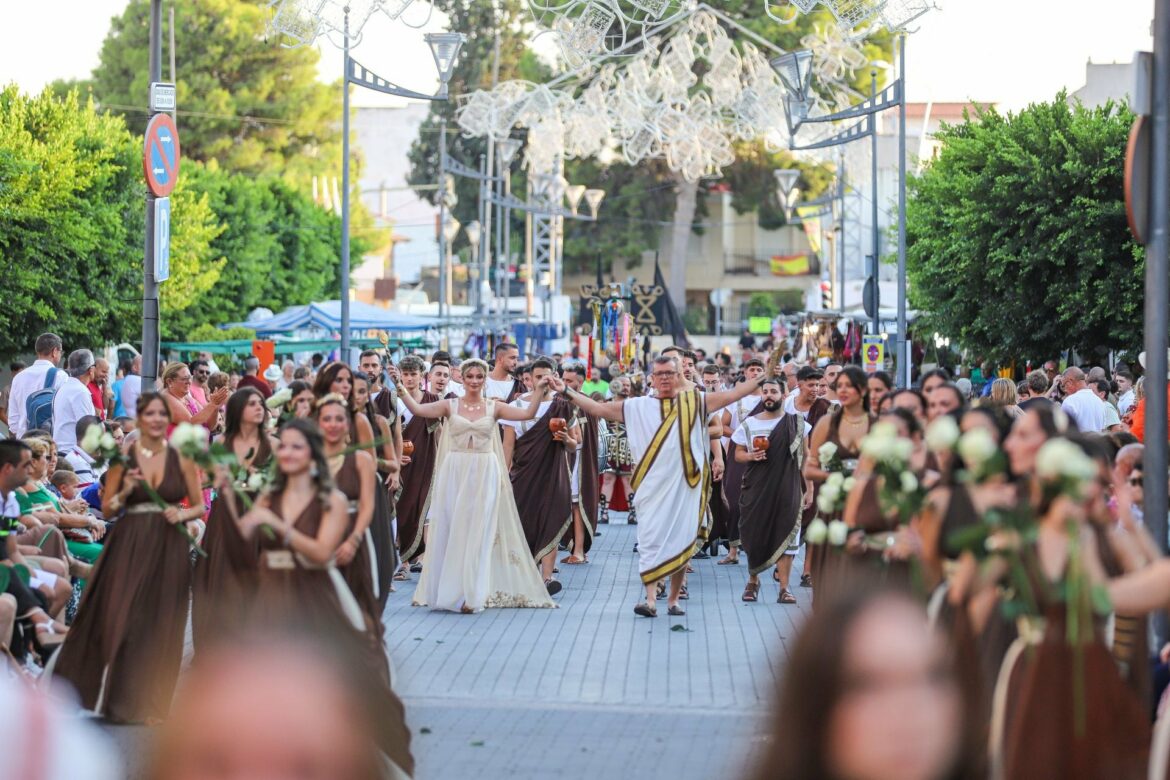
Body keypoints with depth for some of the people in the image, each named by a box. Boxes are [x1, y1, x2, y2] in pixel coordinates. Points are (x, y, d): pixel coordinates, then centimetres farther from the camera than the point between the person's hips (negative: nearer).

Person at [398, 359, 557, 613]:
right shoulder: (450, 406, 3)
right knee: (451, 531, 2)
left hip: (484, 475, 0)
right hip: (454, 474, 0)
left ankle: (471, 594, 4)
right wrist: (401, 389, -19)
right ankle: (449, 590, 11)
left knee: (477, 532, 0)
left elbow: (528, 413, -5)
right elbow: (417, 409, -8)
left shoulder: (493, 407, 5)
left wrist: (540, 390, -14)